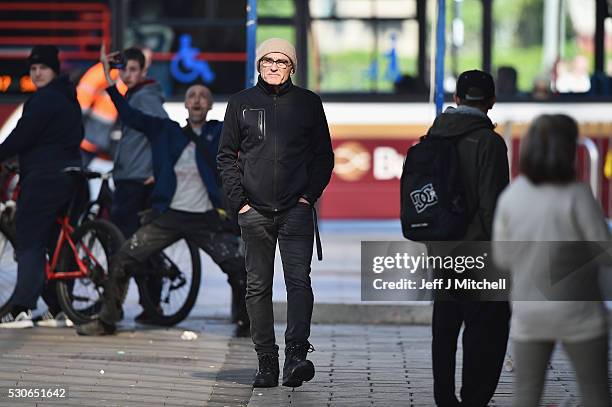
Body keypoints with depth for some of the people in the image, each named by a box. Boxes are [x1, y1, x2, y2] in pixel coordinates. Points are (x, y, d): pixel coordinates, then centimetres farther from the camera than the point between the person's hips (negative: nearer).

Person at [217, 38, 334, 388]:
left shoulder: (308, 103, 7)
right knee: (258, 287, 2)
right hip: (255, 211, 2)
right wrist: (239, 199, 1)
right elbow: (227, 156, 12)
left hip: (296, 210, -1)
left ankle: (296, 355, -21)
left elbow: (323, 155, 10)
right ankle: (267, 362, 6)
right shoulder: (241, 103, 9)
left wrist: (309, 195, -1)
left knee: (299, 280, -14)